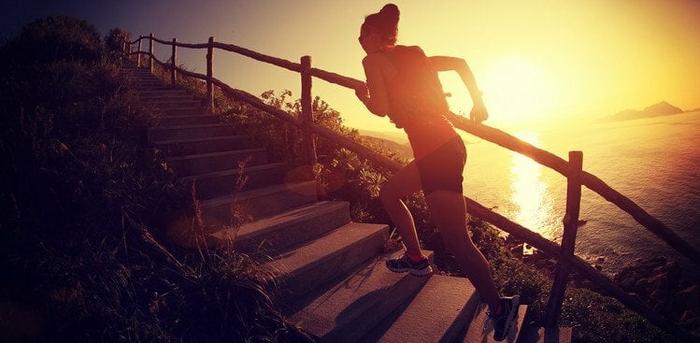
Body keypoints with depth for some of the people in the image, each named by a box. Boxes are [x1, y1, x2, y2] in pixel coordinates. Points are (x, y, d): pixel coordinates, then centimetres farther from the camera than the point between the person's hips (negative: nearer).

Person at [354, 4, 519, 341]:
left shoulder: (373, 59, -1)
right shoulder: (413, 55, 21)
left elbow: (381, 108, -11)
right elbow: (460, 62, 22)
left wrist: (363, 97, 11)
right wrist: (478, 101, 24)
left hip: (437, 152, -9)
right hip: (447, 145, 9)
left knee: (457, 240, -5)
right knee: (389, 192, 25)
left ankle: (500, 307, 4)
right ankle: (417, 259, 33)